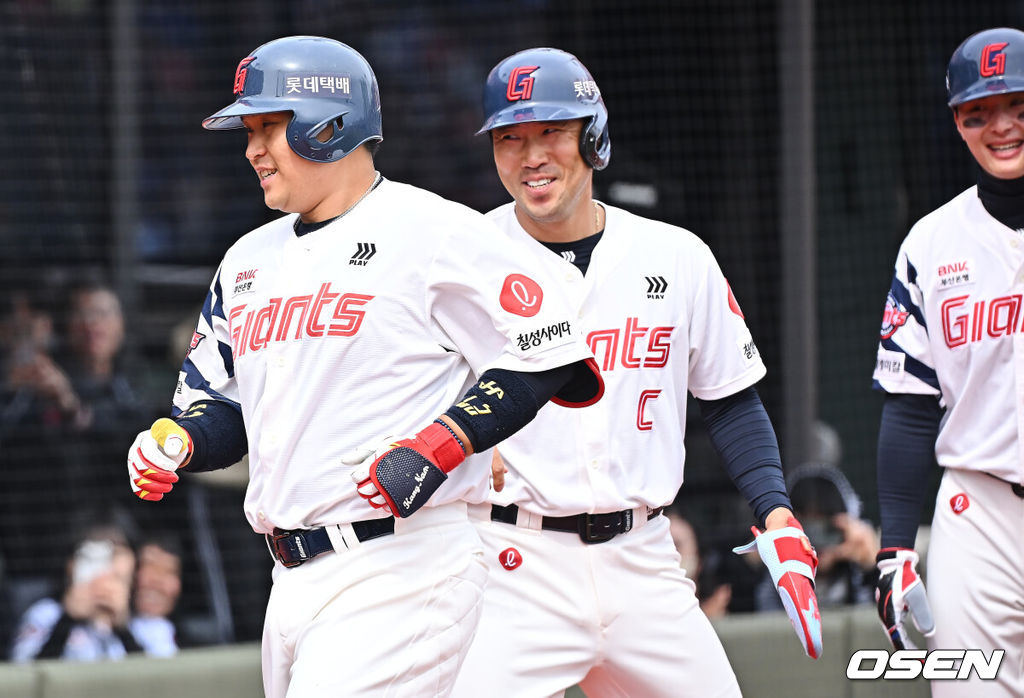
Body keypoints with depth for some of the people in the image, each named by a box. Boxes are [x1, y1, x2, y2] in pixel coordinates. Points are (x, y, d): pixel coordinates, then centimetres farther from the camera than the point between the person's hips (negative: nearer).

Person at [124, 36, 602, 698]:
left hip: (403, 568, -8)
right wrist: (175, 439, 1)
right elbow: (221, 402, 24)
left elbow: (546, 357, -8)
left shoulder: (435, 232, -6)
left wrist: (438, 447, -18)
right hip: (294, 584, 8)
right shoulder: (250, 260, 19)